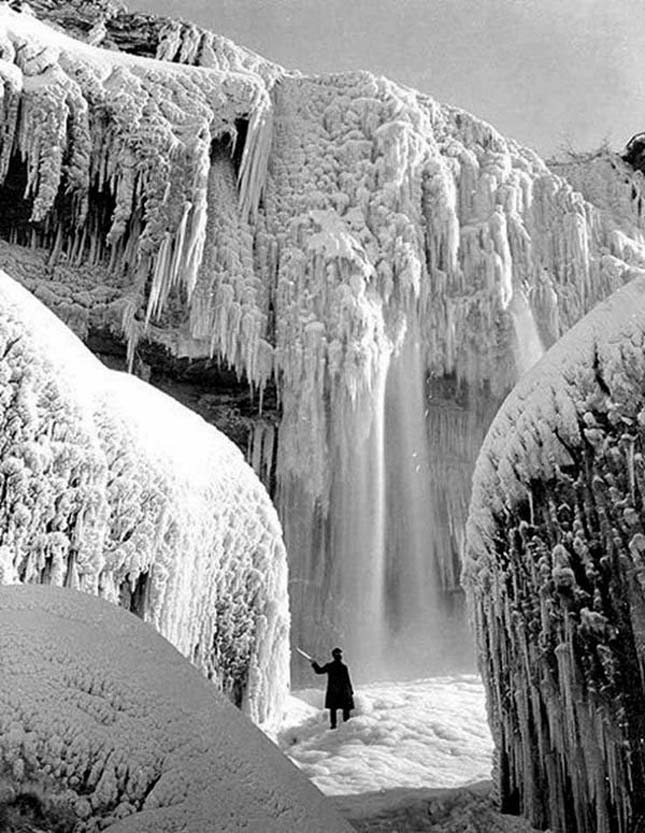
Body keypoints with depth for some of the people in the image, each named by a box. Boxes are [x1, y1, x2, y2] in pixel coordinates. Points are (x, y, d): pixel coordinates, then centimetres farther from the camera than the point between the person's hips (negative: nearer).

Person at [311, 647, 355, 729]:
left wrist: (314, 664, 25)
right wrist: (351, 691, 1)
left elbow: (319, 670, 10)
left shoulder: (329, 666, -2)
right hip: (343, 692, -3)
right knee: (346, 710, 5)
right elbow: (347, 680, -9)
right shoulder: (344, 667, -12)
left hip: (332, 691, 3)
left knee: (333, 709, 12)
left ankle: (333, 724, 12)